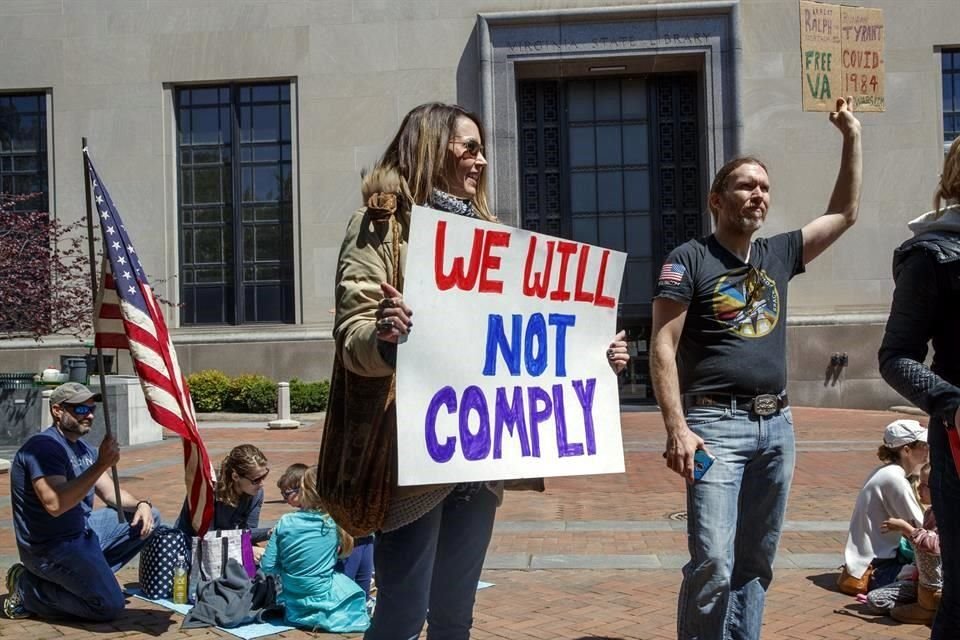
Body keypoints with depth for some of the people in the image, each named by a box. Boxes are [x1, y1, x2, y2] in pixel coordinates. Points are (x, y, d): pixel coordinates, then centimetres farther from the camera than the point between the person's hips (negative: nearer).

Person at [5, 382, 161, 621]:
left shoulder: (83, 448, 9)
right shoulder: (43, 447, -20)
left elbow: (110, 492, 13)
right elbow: (55, 504, -33)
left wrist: (141, 504, -7)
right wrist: (101, 465, -36)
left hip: (83, 530, 9)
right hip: (51, 546, -9)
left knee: (148, 517, 7)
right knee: (109, 606, -17)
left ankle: (85, 575, 5)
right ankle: (29, 590, 0)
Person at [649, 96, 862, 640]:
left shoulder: (779, 254, 13)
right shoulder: (689, 259, -3)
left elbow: (845, 214, 23)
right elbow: (663, 348, -9)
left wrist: (852, 136, 19)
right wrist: (678, 429, -17)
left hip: (777, 426, 6)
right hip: (717, 424, -6)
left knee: (757, 563, 12)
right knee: (713, 565, -11)